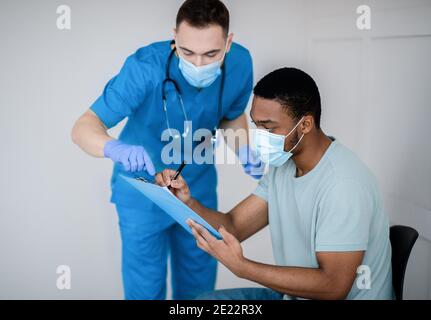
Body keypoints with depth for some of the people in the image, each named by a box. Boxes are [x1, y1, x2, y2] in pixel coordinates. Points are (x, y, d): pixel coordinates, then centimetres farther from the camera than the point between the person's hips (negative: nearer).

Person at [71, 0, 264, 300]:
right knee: (146, 287, 7)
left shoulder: (240, 64, -18)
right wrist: (115, 147, -55)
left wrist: (245, 150, -17)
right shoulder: (145, 67, -31)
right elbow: (84, 127, -34)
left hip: (199, 184, 4)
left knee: (199, 284, 18)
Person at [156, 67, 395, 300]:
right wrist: (188, 203, -18)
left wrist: (241, 266, -31)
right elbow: (234, 226, 1)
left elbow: (334, 286, -27)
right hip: (294, 292, 8)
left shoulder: (343, 183, -27)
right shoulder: (283, 163, 1)